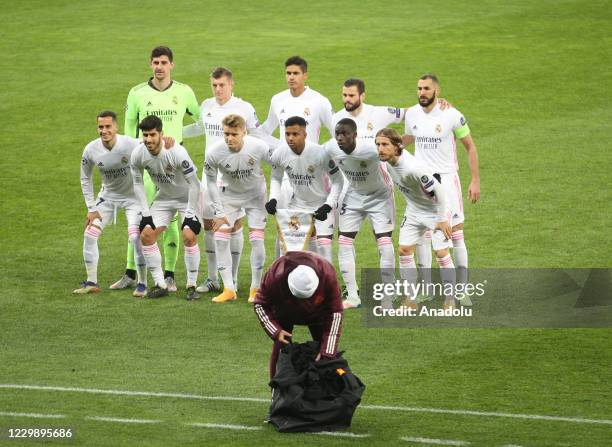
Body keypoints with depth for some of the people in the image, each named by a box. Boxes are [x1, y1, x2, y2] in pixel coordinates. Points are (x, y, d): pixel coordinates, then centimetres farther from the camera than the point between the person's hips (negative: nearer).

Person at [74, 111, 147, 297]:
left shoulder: (131, 145, -28)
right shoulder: (91, 150, -16)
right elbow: (85, 179, -1)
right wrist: (91, 208, -2)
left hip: (133, 196, -4)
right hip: (107, 196, 4)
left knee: (136, 236, -18)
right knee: (89, 234, -4)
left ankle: (142, 283, -3)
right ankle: (91, 283, 8)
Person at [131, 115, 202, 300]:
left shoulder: (177, 152, -32)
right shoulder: (138, 154, -18)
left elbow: (194, 184, -23)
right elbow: (138, 183, -2)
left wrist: (190, 214, -22)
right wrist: (146, 213, -6)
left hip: (187, 197, -5)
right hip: (164, 197, 5)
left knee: (189, 236, -22)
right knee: (146, 235, -7)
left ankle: (192, 286, -8)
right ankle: (160, 285, 3)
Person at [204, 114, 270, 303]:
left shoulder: (259, 147, -29)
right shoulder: (214, 153, -26)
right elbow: (211, 181, -9)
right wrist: (219, 213, -9)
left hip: (255, 195, -1)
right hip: (229, 195, 1)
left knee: (256, 239, -9)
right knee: (220, 237, -9)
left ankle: (255, 288, 6)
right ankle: (229, 289, 0)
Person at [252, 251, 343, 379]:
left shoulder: (327, 274, -39)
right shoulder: (275, 276, -40)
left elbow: (335, 312, -29)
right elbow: (260, 305, -21)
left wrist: (326, 353, -32)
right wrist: (275, 331, -34)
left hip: (317, 311, 1)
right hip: (284, 311, -1)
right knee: (280, 349, -9)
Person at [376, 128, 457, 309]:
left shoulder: (412, 169, -37)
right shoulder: (388, 160, -14)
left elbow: (439, 190, -28)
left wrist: (442, 219, -19)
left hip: (434, 210, -8)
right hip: (414, 210, 8)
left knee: (442, 253, -8)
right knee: (404, 250, 3)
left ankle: (450, 300, 6)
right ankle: (411, 300, 12)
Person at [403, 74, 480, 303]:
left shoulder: (451, 115, -11)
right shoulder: (412, 114, 1)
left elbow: (470, 147, -2)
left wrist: (475, 181, -5)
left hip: (447, 177, -3)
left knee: (456, 232, -5)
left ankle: (463, 287, 1)